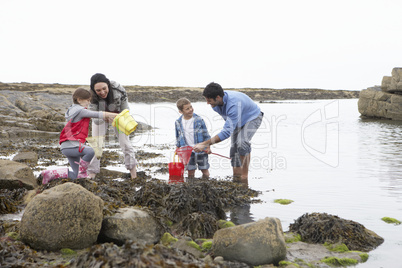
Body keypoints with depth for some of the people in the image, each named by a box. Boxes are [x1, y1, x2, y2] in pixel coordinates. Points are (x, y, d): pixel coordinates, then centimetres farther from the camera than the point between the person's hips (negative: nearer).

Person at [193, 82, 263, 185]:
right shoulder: (215, 103, -18)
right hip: (238, 121, 8)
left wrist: (205, 144, -48)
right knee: (234, 147, 2)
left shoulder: (234, 104, -44)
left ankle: (244, 177, -20)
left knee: (242, 142, -30)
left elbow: (227, 131, -47)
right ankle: (236, 179, 12)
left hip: (253, 118, -8)